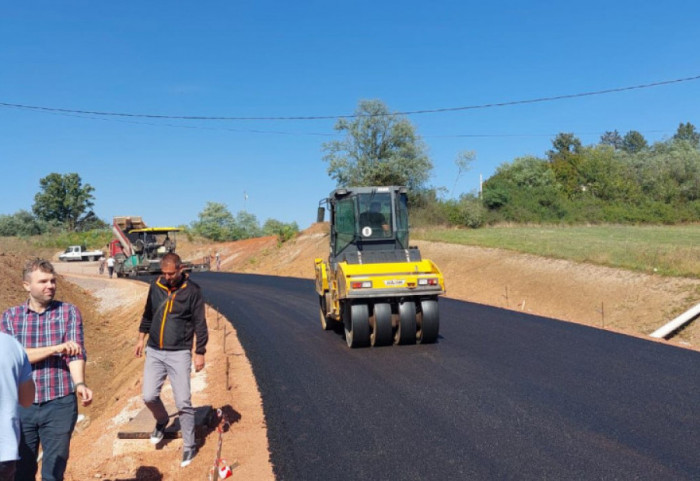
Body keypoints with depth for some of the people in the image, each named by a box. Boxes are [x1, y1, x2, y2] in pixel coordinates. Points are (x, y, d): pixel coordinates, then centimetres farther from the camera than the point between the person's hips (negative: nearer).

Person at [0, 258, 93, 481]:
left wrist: (79, 384, -28)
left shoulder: (69, 312, 0)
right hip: (21, 405, 2)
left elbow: (76, 354, -10)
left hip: (60, 404, -1)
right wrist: (56, 348, -20)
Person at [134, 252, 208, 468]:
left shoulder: (192, 291, -9)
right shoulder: (156, 286, 3)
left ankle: (189, 446, 12)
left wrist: (200, 353, -8)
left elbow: (200, 324, -6)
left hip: (179, 354, -4)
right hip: (154, 352, 4)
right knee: (149, 396, -3)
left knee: (183, 402, -3)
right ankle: (162, 421, 31)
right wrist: (141, 338, 15)